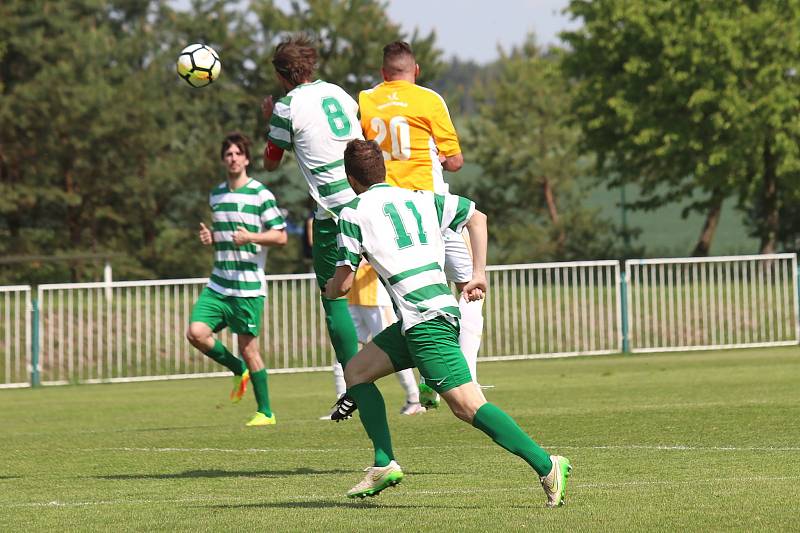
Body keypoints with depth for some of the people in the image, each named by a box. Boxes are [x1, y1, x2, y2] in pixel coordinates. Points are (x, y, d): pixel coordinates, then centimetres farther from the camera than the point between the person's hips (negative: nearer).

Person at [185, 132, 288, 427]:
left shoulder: (260, 194, -5)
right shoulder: (216, 195, 14)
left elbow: (280, 236, -5)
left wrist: (251, 237, -20)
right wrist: (209, 237, 6)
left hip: (249, 286, -6)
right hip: (218, 284, 6)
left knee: (248, 348, -4)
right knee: (196, 333, -12)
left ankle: (265, 412, 10)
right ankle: (238, 370, 14)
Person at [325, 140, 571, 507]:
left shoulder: (354, 212, 2)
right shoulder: (419, 199, 21)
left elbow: (342, 283, 0)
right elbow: (477, 217, 21)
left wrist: (329, 291, 24)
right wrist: (479, 275, 20)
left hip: (425, 320, -8)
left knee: (466, 404, -14)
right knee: (356, 371, 17)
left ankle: (548, 466, -22)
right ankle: (383, 464, 8)